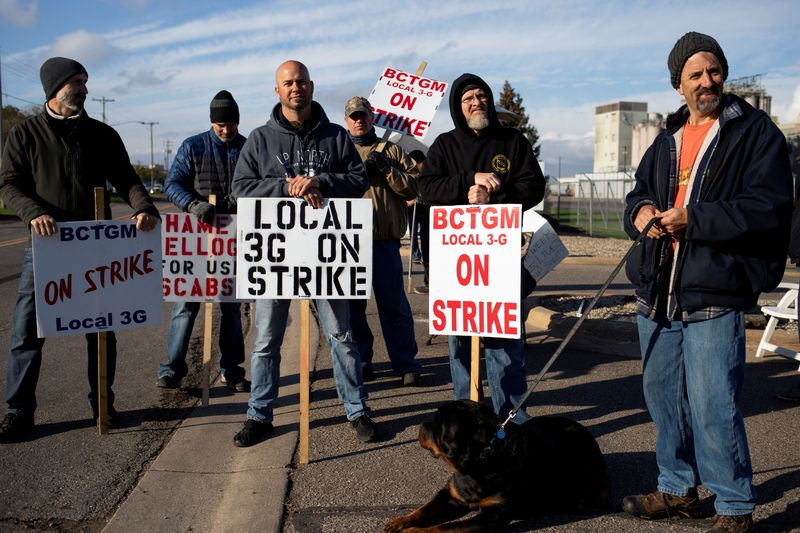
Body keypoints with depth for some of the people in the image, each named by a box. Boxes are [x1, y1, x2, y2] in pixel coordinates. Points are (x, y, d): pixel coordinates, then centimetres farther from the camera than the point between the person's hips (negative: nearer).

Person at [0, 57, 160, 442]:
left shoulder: (102, 134, 11)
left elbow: (126, 179, 7)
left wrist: (144, 208, -14)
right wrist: (34, 212, -22)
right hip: (45, 246, -2)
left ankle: (102, 403, 23)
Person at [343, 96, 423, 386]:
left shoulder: (392, 151, 12)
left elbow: (413, 187, 1)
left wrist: (386, 169, -10)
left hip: (385, 240, -2)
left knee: (393, 304, 0)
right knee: (352, 305, 8)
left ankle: (406, 363, 8)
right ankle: (360, 361, 19)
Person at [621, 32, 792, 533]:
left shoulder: (756, 132, -3)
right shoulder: (667, 140, 18)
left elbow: (770, 207, -13)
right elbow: (639, 192, 23)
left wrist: (691, 219, -19)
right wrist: (641, 212, -1)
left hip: (714, 295, -7)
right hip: (658, 294, 7)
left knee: (712, 407, -6)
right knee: (662, 395, 15)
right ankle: (678, 488, 33)